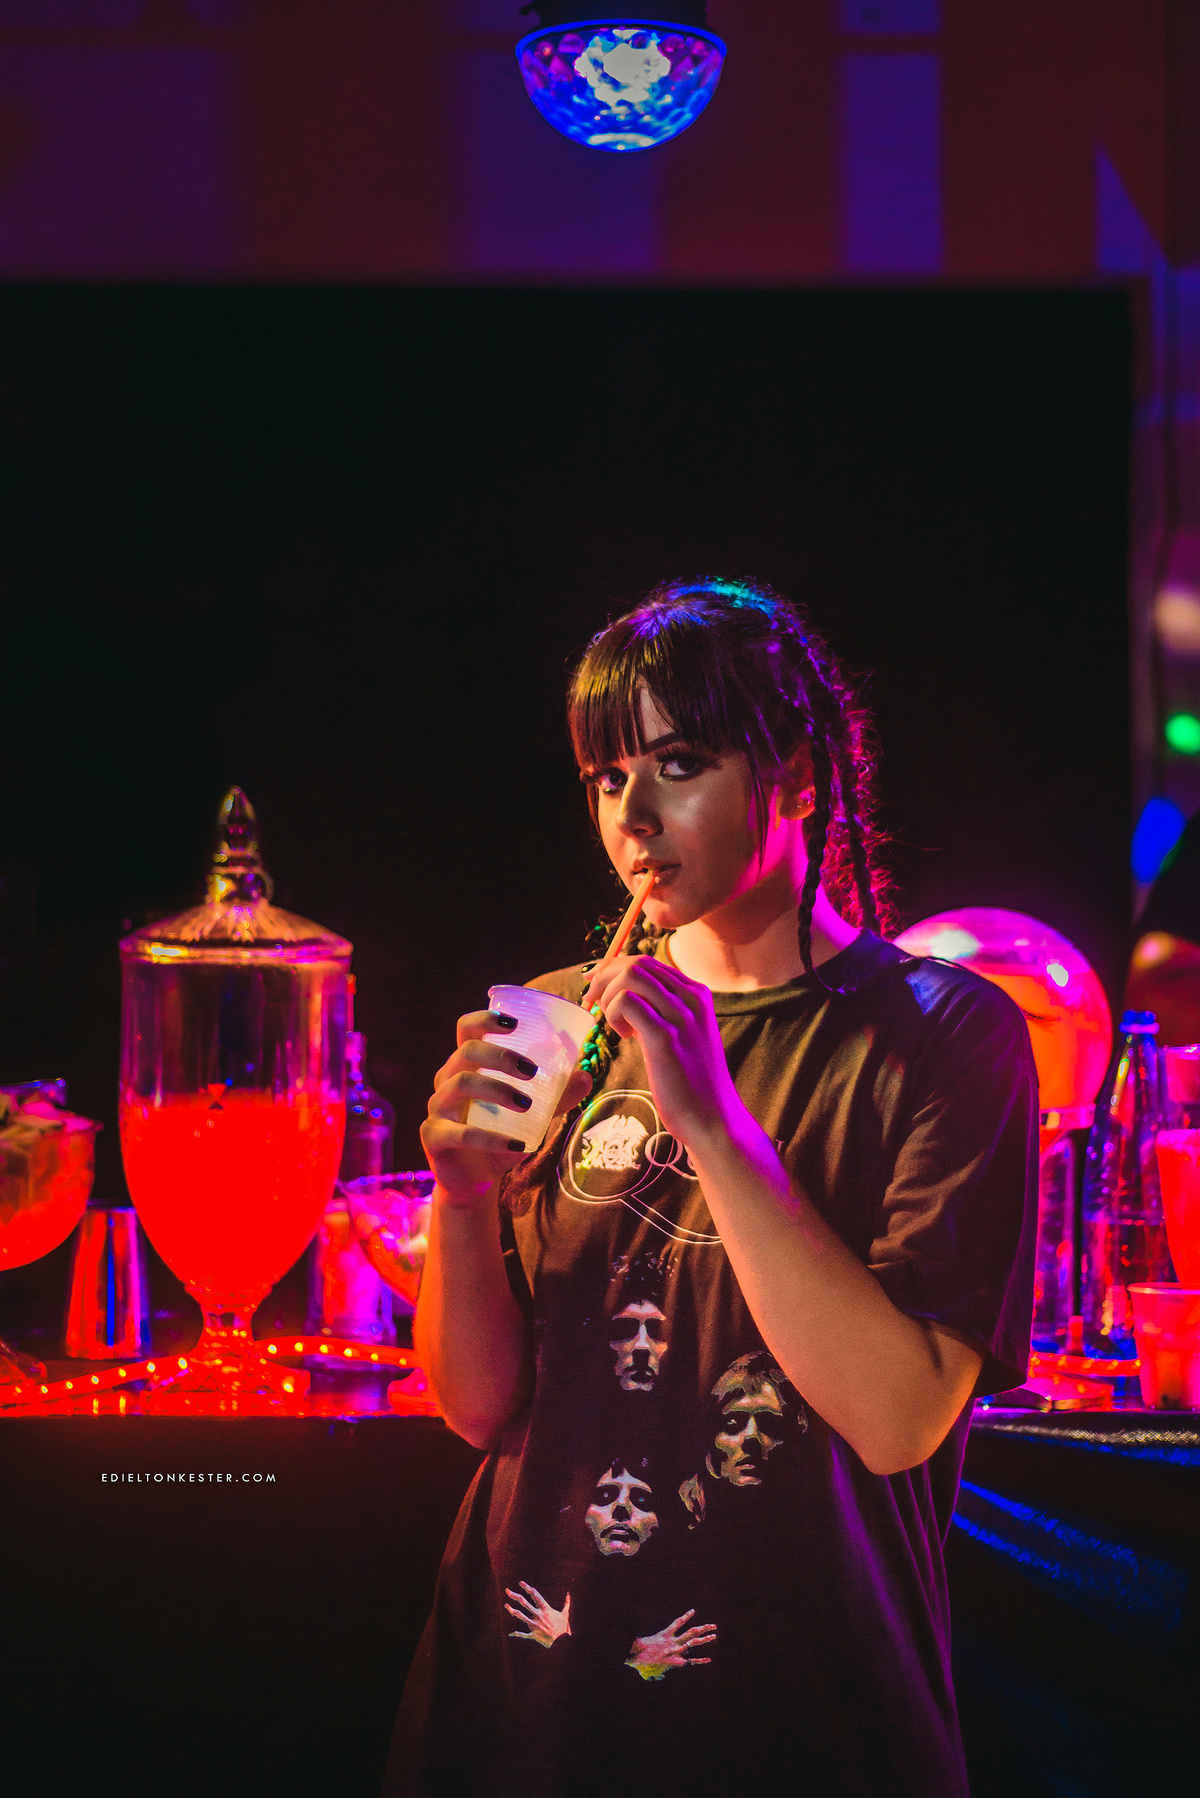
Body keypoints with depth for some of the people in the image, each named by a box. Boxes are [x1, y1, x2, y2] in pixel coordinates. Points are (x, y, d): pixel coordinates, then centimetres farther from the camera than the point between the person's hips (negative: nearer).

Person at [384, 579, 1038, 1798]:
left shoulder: (942, 1034, -8)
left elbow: (901, 1418, -19)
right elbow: (484, 1409, 3)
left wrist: (710, 1118, -23)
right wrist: (463, 1197, -14)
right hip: (523, 1693, 4)